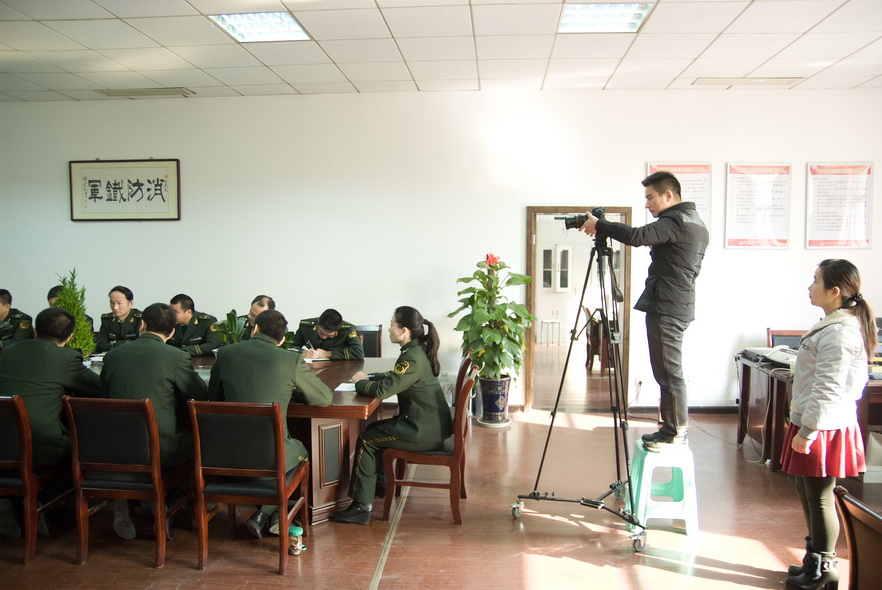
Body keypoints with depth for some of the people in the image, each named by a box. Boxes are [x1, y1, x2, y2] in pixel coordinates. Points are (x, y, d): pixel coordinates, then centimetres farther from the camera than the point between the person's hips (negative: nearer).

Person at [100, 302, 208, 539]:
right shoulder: (177, 357, -8)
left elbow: (105, 392, 19)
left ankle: (122, 507, 26)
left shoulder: (112, 355, 4)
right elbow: (202, 395, 2)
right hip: (161, 451, -4)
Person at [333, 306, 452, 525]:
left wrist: (360, 383, -7)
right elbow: (394, 376, 21)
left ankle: (361, 506, 2)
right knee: (373, 428, 19)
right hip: (430, 424, 10)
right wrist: (368, 378, 7)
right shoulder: (417, 351, 7)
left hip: (425, 431, -10)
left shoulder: (412, 359, -24)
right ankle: (380, 484, 31)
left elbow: (382, 390, -27)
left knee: (366, 440, -4)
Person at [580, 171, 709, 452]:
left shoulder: (675, 222, -15)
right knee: (668, 371, 14)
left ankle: (675, 433, 3)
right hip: (680, 305, 11)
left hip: (666, 308, -11)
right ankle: (673, 429, 21)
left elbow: (636, 236, -26)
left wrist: (598, 224, -17)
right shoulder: (695, 222, 18)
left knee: (668, 372, -4)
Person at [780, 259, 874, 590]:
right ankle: (816, 559, 33)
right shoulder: (834, 325, 13)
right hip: (813, 425, 10)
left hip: (823, 429, -10)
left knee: (819, 498, 3)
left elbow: (828, 389, -24)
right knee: (807, 493, 19)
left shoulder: (839, 333, -21)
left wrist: (807, 431, -21)